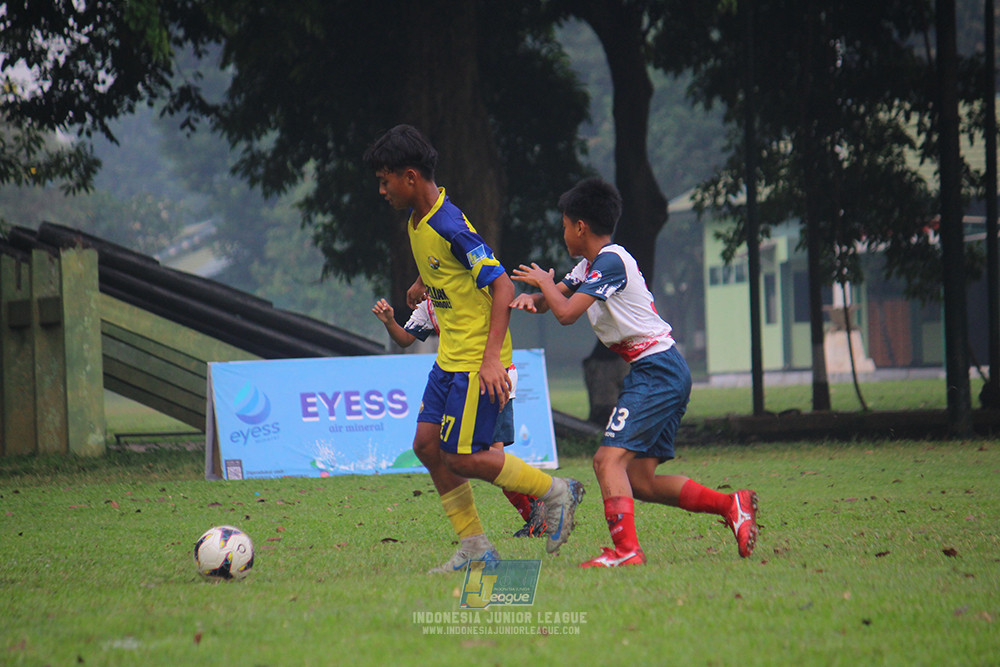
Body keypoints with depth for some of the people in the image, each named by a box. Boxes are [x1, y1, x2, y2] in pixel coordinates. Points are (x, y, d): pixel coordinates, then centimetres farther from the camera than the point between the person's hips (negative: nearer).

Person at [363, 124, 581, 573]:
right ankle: (474, 547, 10)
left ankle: (556, 492, 6)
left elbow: (503, 286, -24)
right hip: (449, 357, 9)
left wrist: (491, 357, -28)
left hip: (477, 360, -9)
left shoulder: (451, 228, -21)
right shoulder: (416, 222, 7)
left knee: (461, 456, -9)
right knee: (427, 443, 3)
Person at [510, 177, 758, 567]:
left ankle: (626, 550, -26)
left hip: (657, 370, -10)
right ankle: (731, 506, 7)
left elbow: (566, 312, -20)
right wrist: (531, 298, 1)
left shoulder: (610, 262, -14)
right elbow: (557, 296, 25)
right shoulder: (590, 265, 16)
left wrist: (545, 283, -1)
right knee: (640, 481, 7)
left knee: (610, 459, -19)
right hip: (664, 374, 10)